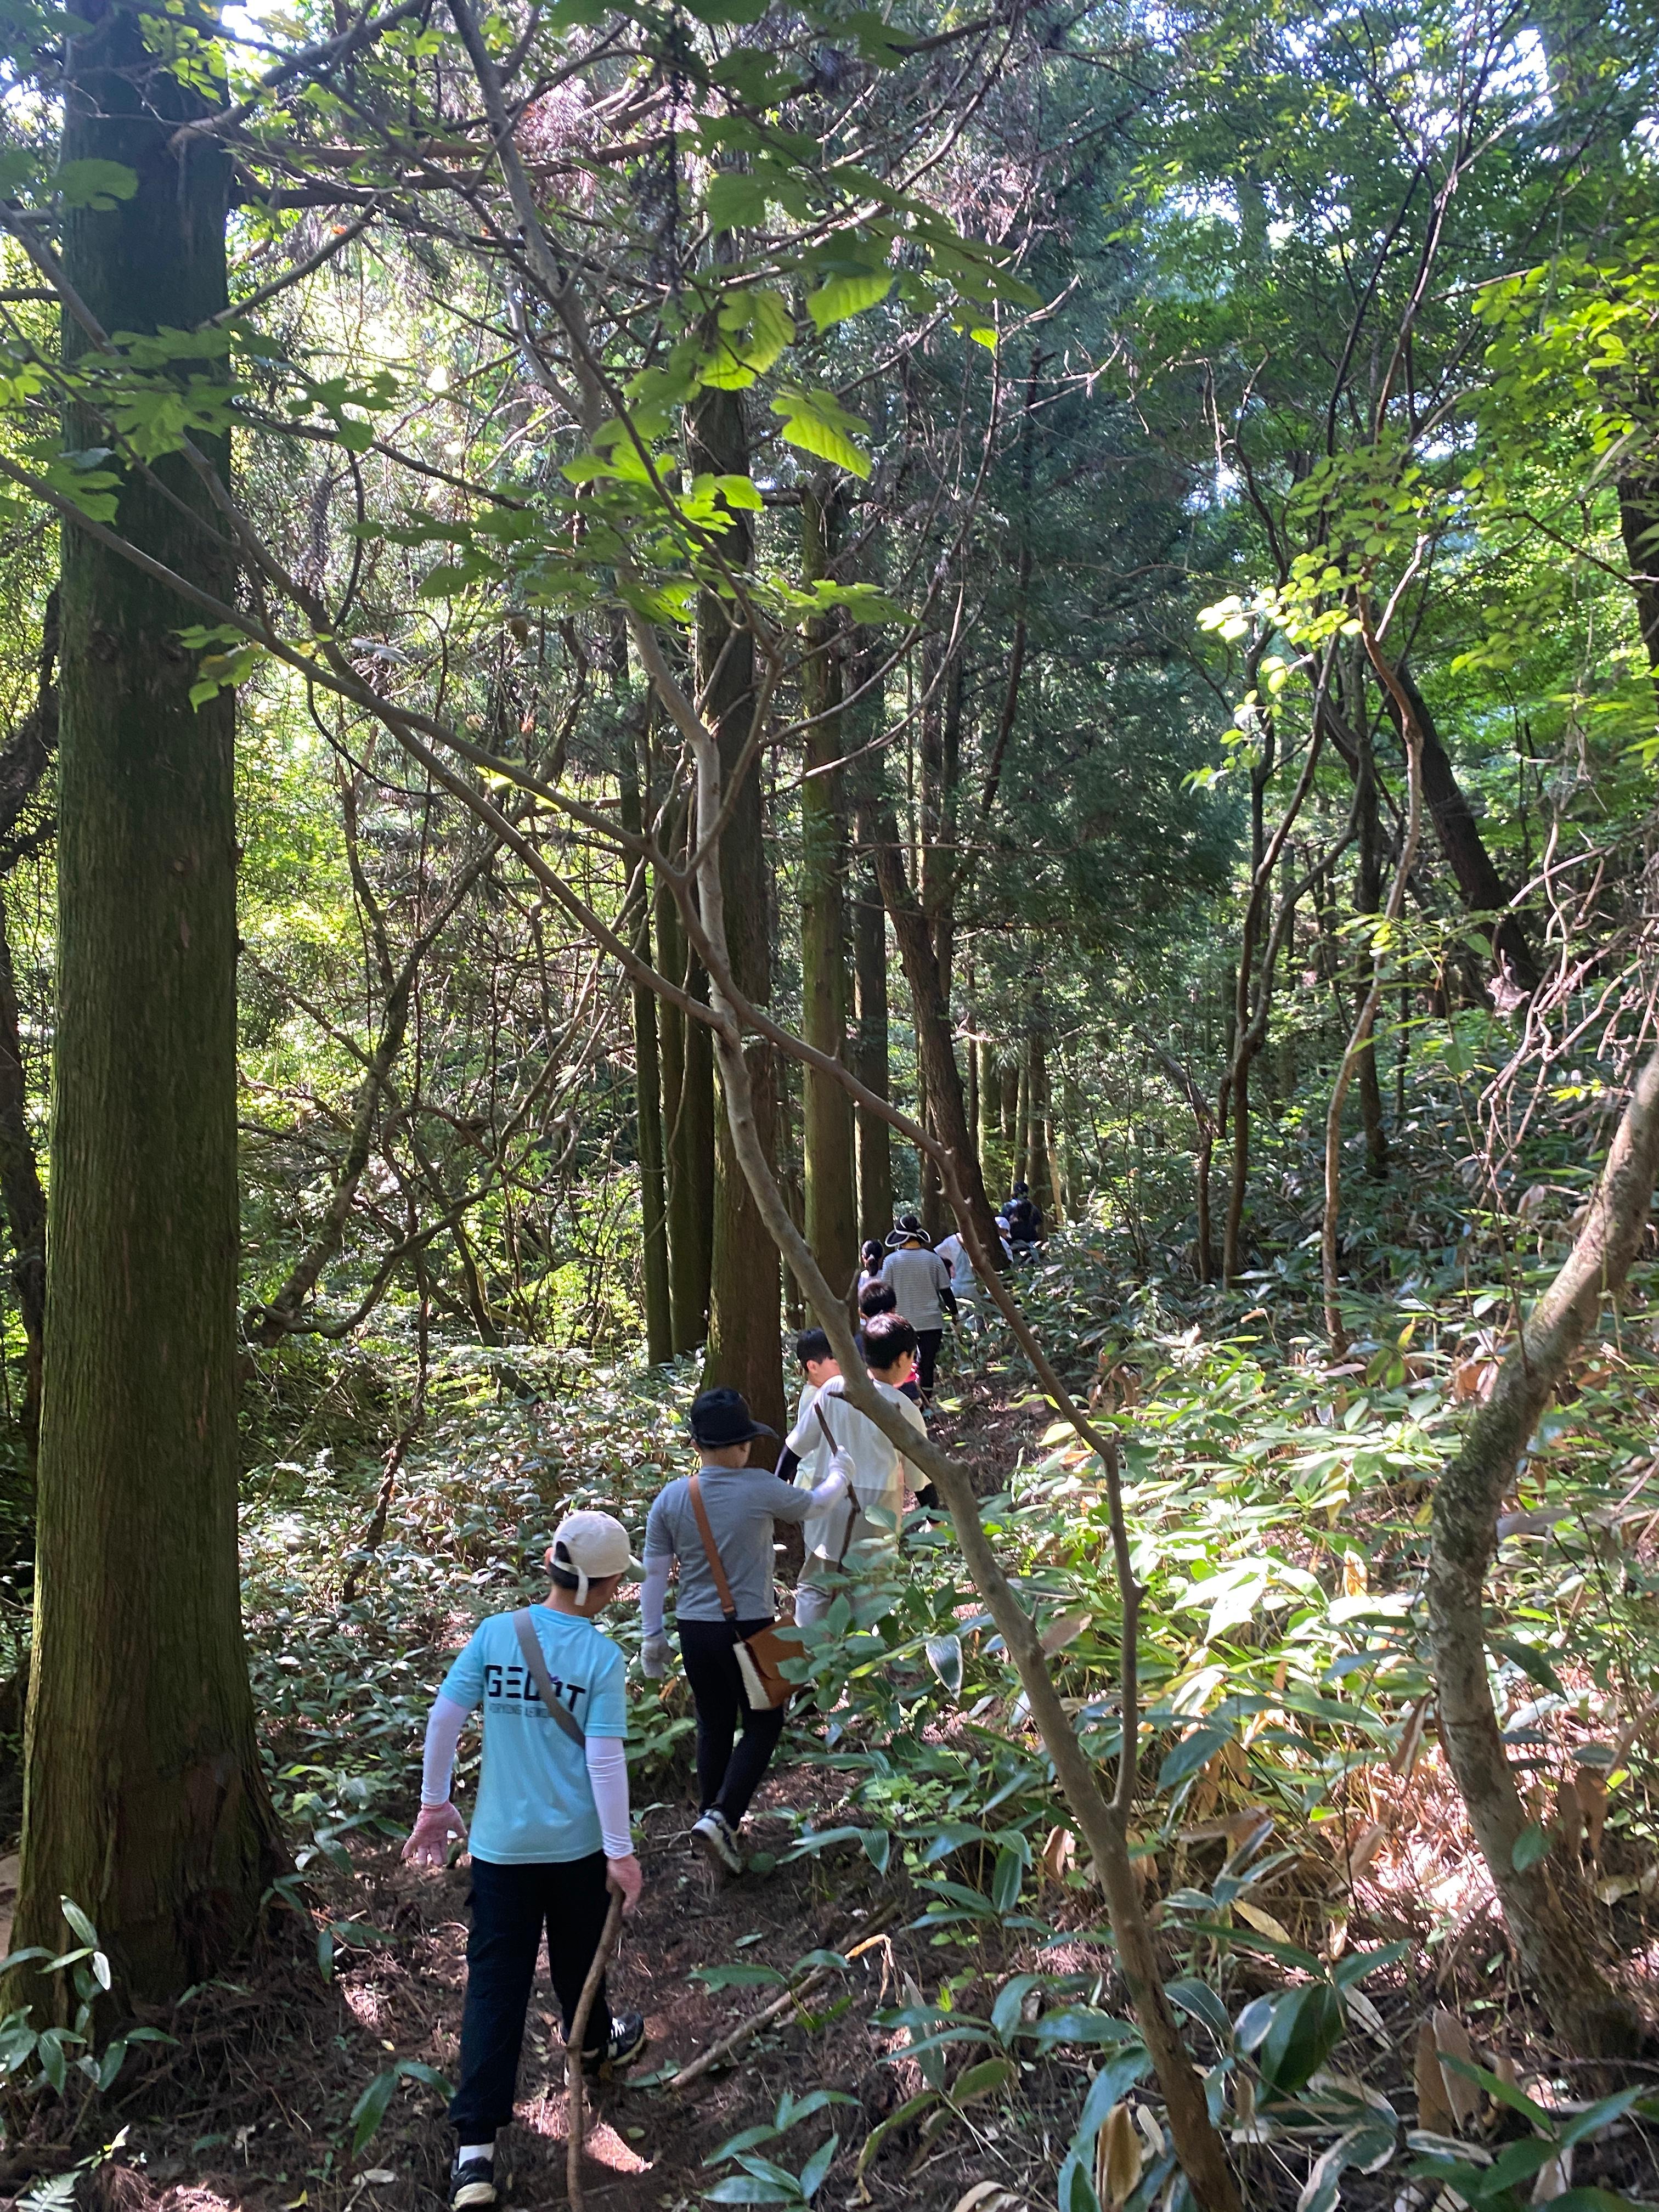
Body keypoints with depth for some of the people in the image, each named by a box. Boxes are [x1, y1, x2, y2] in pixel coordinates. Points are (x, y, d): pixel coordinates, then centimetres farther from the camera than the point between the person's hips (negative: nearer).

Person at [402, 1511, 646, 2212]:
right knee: (576, 1958, 24)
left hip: (499, 1841, 1)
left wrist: (434, 1803, 8)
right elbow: (605, 1759, -16)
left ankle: (475, 2148, 4)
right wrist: (622, 1852, -7)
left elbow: (443, 1718, -6)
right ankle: (595, 2045, 50)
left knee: (494, 1983, 7)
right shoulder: (602, 1656, -16)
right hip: (575, 1844, -1)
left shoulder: (493, 1633, -8)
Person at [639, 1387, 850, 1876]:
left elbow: (654, 1574, 0)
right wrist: (840, 1477, 26)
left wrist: (652, 1637, 11)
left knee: (714, 1726, 19)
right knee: (762, 1724, 10)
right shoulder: (759, 1488, -14)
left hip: (694, 1629, 4)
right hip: (748, 1628, -4)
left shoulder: (670, 1499, -5)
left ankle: (714, 1822, 29)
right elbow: (812, 1504, 5)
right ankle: (721, 1817, -5)